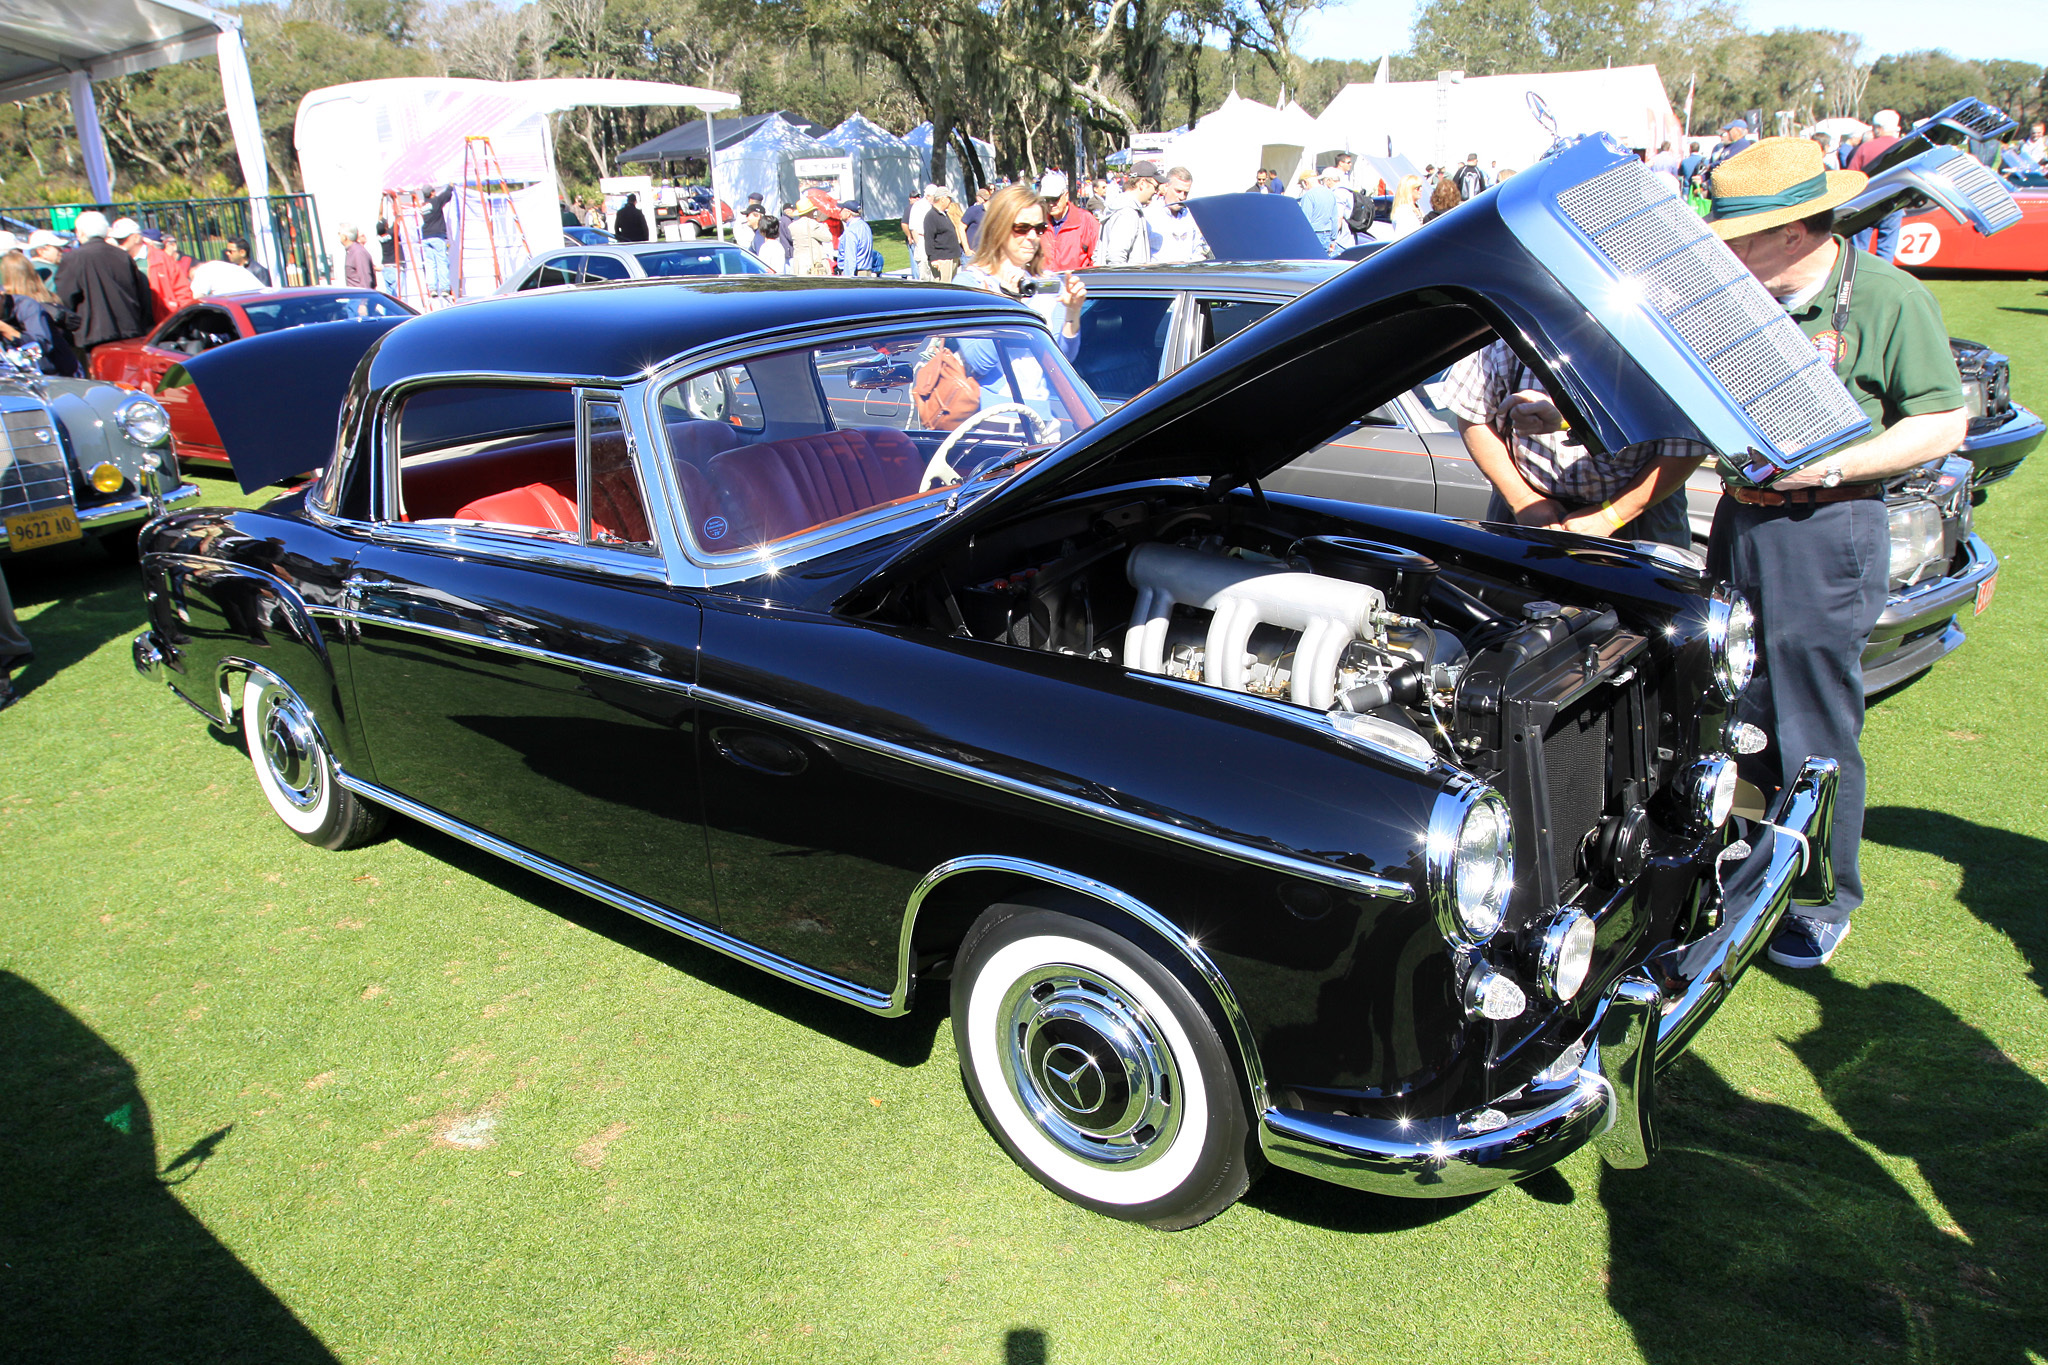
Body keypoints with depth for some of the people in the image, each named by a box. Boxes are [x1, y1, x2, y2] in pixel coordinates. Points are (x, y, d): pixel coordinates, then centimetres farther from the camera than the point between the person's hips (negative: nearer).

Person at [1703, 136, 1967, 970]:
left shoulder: (1888, 299, -8)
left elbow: (1944, 423, -7)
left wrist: (1829, 467, -17)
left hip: (1827, 535, -6)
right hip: (1738, 523, 6)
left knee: (1817, 737, 2)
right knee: (1738, 719, 15)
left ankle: (1825, 902, 18)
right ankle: (1751, 869, 34)